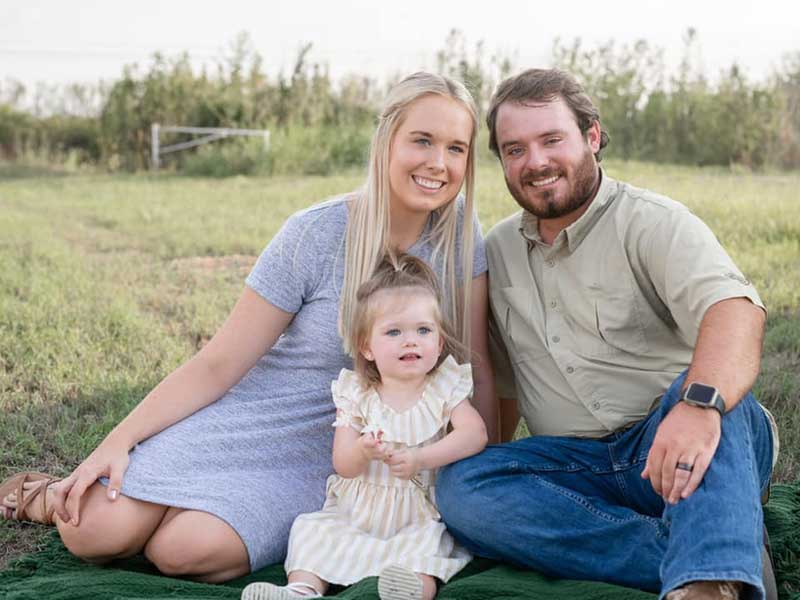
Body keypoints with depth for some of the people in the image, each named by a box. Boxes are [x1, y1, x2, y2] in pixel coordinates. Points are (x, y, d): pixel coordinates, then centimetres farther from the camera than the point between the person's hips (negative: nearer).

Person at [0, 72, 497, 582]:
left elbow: (474, 366, 0)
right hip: (257, 416, -1)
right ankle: (61, 497, 19)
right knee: (95, 531, -18)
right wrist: (119, 441, -18)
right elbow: (219, 363, -10)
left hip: (336, 452, 1)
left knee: (186, 550, -25)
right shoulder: (314, 235, -13)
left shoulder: (459, 231, -7)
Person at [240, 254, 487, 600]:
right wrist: (363, 451, -31)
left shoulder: (445, 386, -1)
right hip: (357, 508, 3)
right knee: (311, 529, -15)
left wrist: (419, 459, -31)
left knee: (428, 542, -30)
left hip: (419, 516, -2)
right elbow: (343, 466, -6)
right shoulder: (356, 394, 1)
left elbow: (475, 433, -19)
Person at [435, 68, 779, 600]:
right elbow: (503, 376, 22)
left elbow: (734, 307, -27)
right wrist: (490, 453, 12)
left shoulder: (653, 222, -7)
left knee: (712, 394, -35)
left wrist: (700, 404, -46)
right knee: (460, 488, -23)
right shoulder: (499, 250, 12)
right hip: (580, 466, 5)